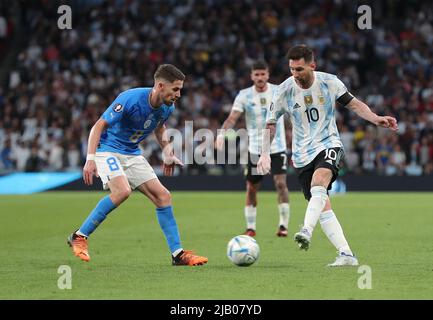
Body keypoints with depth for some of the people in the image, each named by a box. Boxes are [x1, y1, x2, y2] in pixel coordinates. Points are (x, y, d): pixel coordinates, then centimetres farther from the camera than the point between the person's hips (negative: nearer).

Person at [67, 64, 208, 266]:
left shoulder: (167, 107, -4)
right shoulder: (130, 99, -26)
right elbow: (99, 126, -23)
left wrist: (168, 154, 10)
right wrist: (90, 158, -33)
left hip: (132, 154, 7)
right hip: (107, 149, -7)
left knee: (163, 196, -3)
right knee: (122, 191, -31)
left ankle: (178, 254, 3)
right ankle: (79, 237, -17)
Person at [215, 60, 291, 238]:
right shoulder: (244, 95, -4)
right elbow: (232, 117, -14)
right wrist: (222, 133, -31)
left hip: (277, 147, -1)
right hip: (255, 148, 1)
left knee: (281, 183, -15)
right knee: (251, 188, 5)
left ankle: (283, 225, -5)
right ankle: (250, 227, 17)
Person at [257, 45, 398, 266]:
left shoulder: (329, 82, -6)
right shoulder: (284, 91, -6)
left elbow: (354, 104, 5)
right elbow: (270, 123, 5)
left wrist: (376, 119, -10)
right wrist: (265, 153, -4)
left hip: (328, 144, -2)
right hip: (302, 154, 2)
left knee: (318, 182, -33)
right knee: (322, 206, -5)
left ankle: (306, 231, -47)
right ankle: (346, 255, -5)